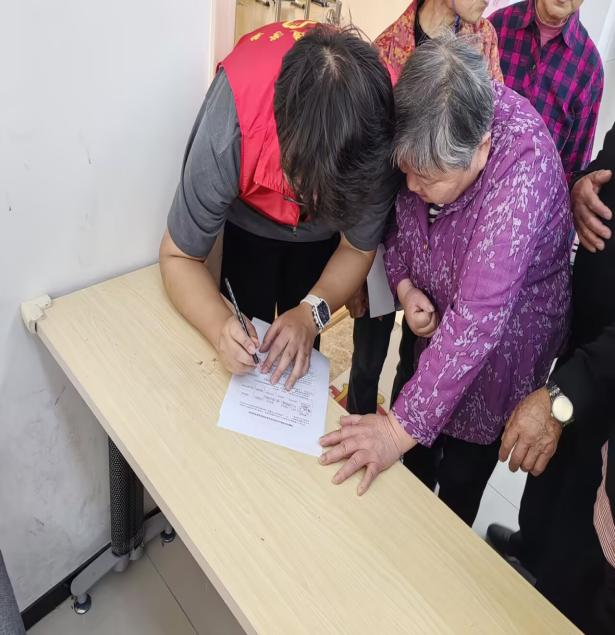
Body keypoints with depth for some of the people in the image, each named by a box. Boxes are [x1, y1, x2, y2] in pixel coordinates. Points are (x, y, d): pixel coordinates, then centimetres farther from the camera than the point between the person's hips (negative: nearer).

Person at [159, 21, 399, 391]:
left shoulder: (382, 129, -38)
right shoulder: (230, 134, -43)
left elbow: (359, 247, -21)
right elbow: (178, 256, -29)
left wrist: (311, 313, -37)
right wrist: (221, 326, -47)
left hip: (322, 231, 1)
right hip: (250, 216, -1)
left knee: (299, 352, 10)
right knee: (248, 344, 1)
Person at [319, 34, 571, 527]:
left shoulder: (524, 163, -35)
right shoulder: (424, 135, -18)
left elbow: (480, 315, -39)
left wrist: (403, 426, -38)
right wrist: (404, 286, -18)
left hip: (504, 338, -4)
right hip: (436, 317, 5)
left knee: (462, 472, 12)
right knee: (417, 457, 19)